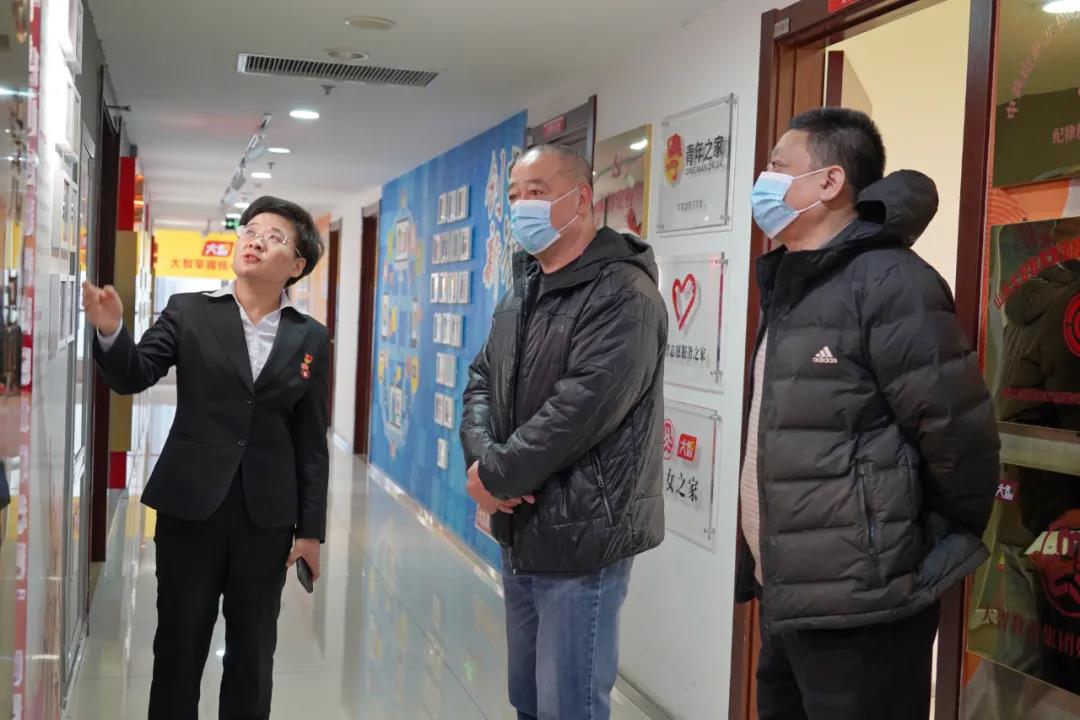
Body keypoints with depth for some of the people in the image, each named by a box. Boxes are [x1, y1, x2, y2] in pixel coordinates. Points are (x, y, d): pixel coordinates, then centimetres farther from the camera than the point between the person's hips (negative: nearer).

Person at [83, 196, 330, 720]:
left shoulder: (309, 337, 2)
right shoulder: (189, 312, 1)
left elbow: (311, 439, 3)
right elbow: (133, 378, -6)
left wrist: (311, 528, 1)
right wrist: (111, 331, -26)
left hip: (266, 514, 1)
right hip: (191, 505, -1)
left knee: (253, 650, 13)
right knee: (178, 644, 9)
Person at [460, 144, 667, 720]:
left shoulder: (622, 295, -16)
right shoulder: (520, 293, 14)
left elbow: (580, 409, -25)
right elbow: (481, 382, 12)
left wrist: (495, 477, -16)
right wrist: (481, 456, -8)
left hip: (580, 537, -9)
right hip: (519, 531, 9)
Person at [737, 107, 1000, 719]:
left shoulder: (887, 282, -16)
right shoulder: (791, 288, 13)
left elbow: (958, 431, -19)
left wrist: (947, 542, -5)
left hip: (858, 606, -9)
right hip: (787, 598, 9)